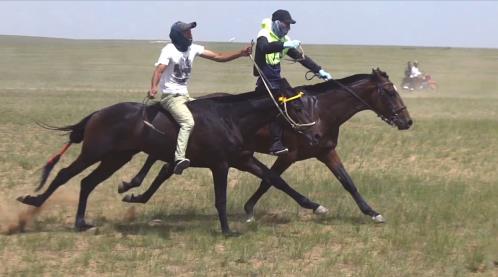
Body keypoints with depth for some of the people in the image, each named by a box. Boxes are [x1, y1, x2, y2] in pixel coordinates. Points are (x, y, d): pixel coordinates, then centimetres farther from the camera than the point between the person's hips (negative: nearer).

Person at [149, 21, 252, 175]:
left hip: (184, 95, 9)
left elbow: (218, 57, 6)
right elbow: (159, 70, -26)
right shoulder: (169, 50, -11)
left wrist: (241, 53, -6)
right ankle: (179, 159, -41)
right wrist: (154, 87, -46)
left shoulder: (193, 49, 9)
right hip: (170, 96, -9)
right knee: (188, 122, -30)